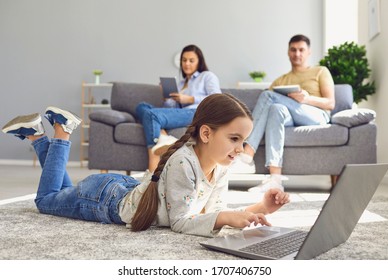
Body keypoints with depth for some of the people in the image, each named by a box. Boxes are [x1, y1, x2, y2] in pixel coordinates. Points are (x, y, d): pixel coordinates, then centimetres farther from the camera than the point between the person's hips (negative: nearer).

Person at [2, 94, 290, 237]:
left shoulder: (221, 168, -15)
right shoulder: (182, 163, -39)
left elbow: (214, 213, -11)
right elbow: (180, 222, -35)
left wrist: (260, 208, -23)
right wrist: (228, 217, -48)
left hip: (127, 188, 7)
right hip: (105, 197, -7)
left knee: (63, 195, 33)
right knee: (47, 198, 22)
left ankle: (37, 135, 38)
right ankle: (61, 133, 26)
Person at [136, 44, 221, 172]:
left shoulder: (207, 76, 18)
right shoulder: (181, 83, 34)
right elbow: (172, 108, 20)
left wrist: (190, 99, -4)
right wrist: (167, 98, -1)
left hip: (198, 113, -6)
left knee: (150, 114, -27)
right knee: (142, 107, -15)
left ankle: (153, 171, -37)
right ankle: (164, 140, -40)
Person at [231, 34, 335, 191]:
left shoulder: (321, 72, 22)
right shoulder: (280, 81, 30)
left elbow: (330, 103, 8)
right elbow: (269, 104, 16)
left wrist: (307, 98, -11)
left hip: (316, 116, -3)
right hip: (290, 119, 3)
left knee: (268, 95, -25)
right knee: (276, 109, -35)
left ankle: (247, 157, -36)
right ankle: (275, 178, -47)